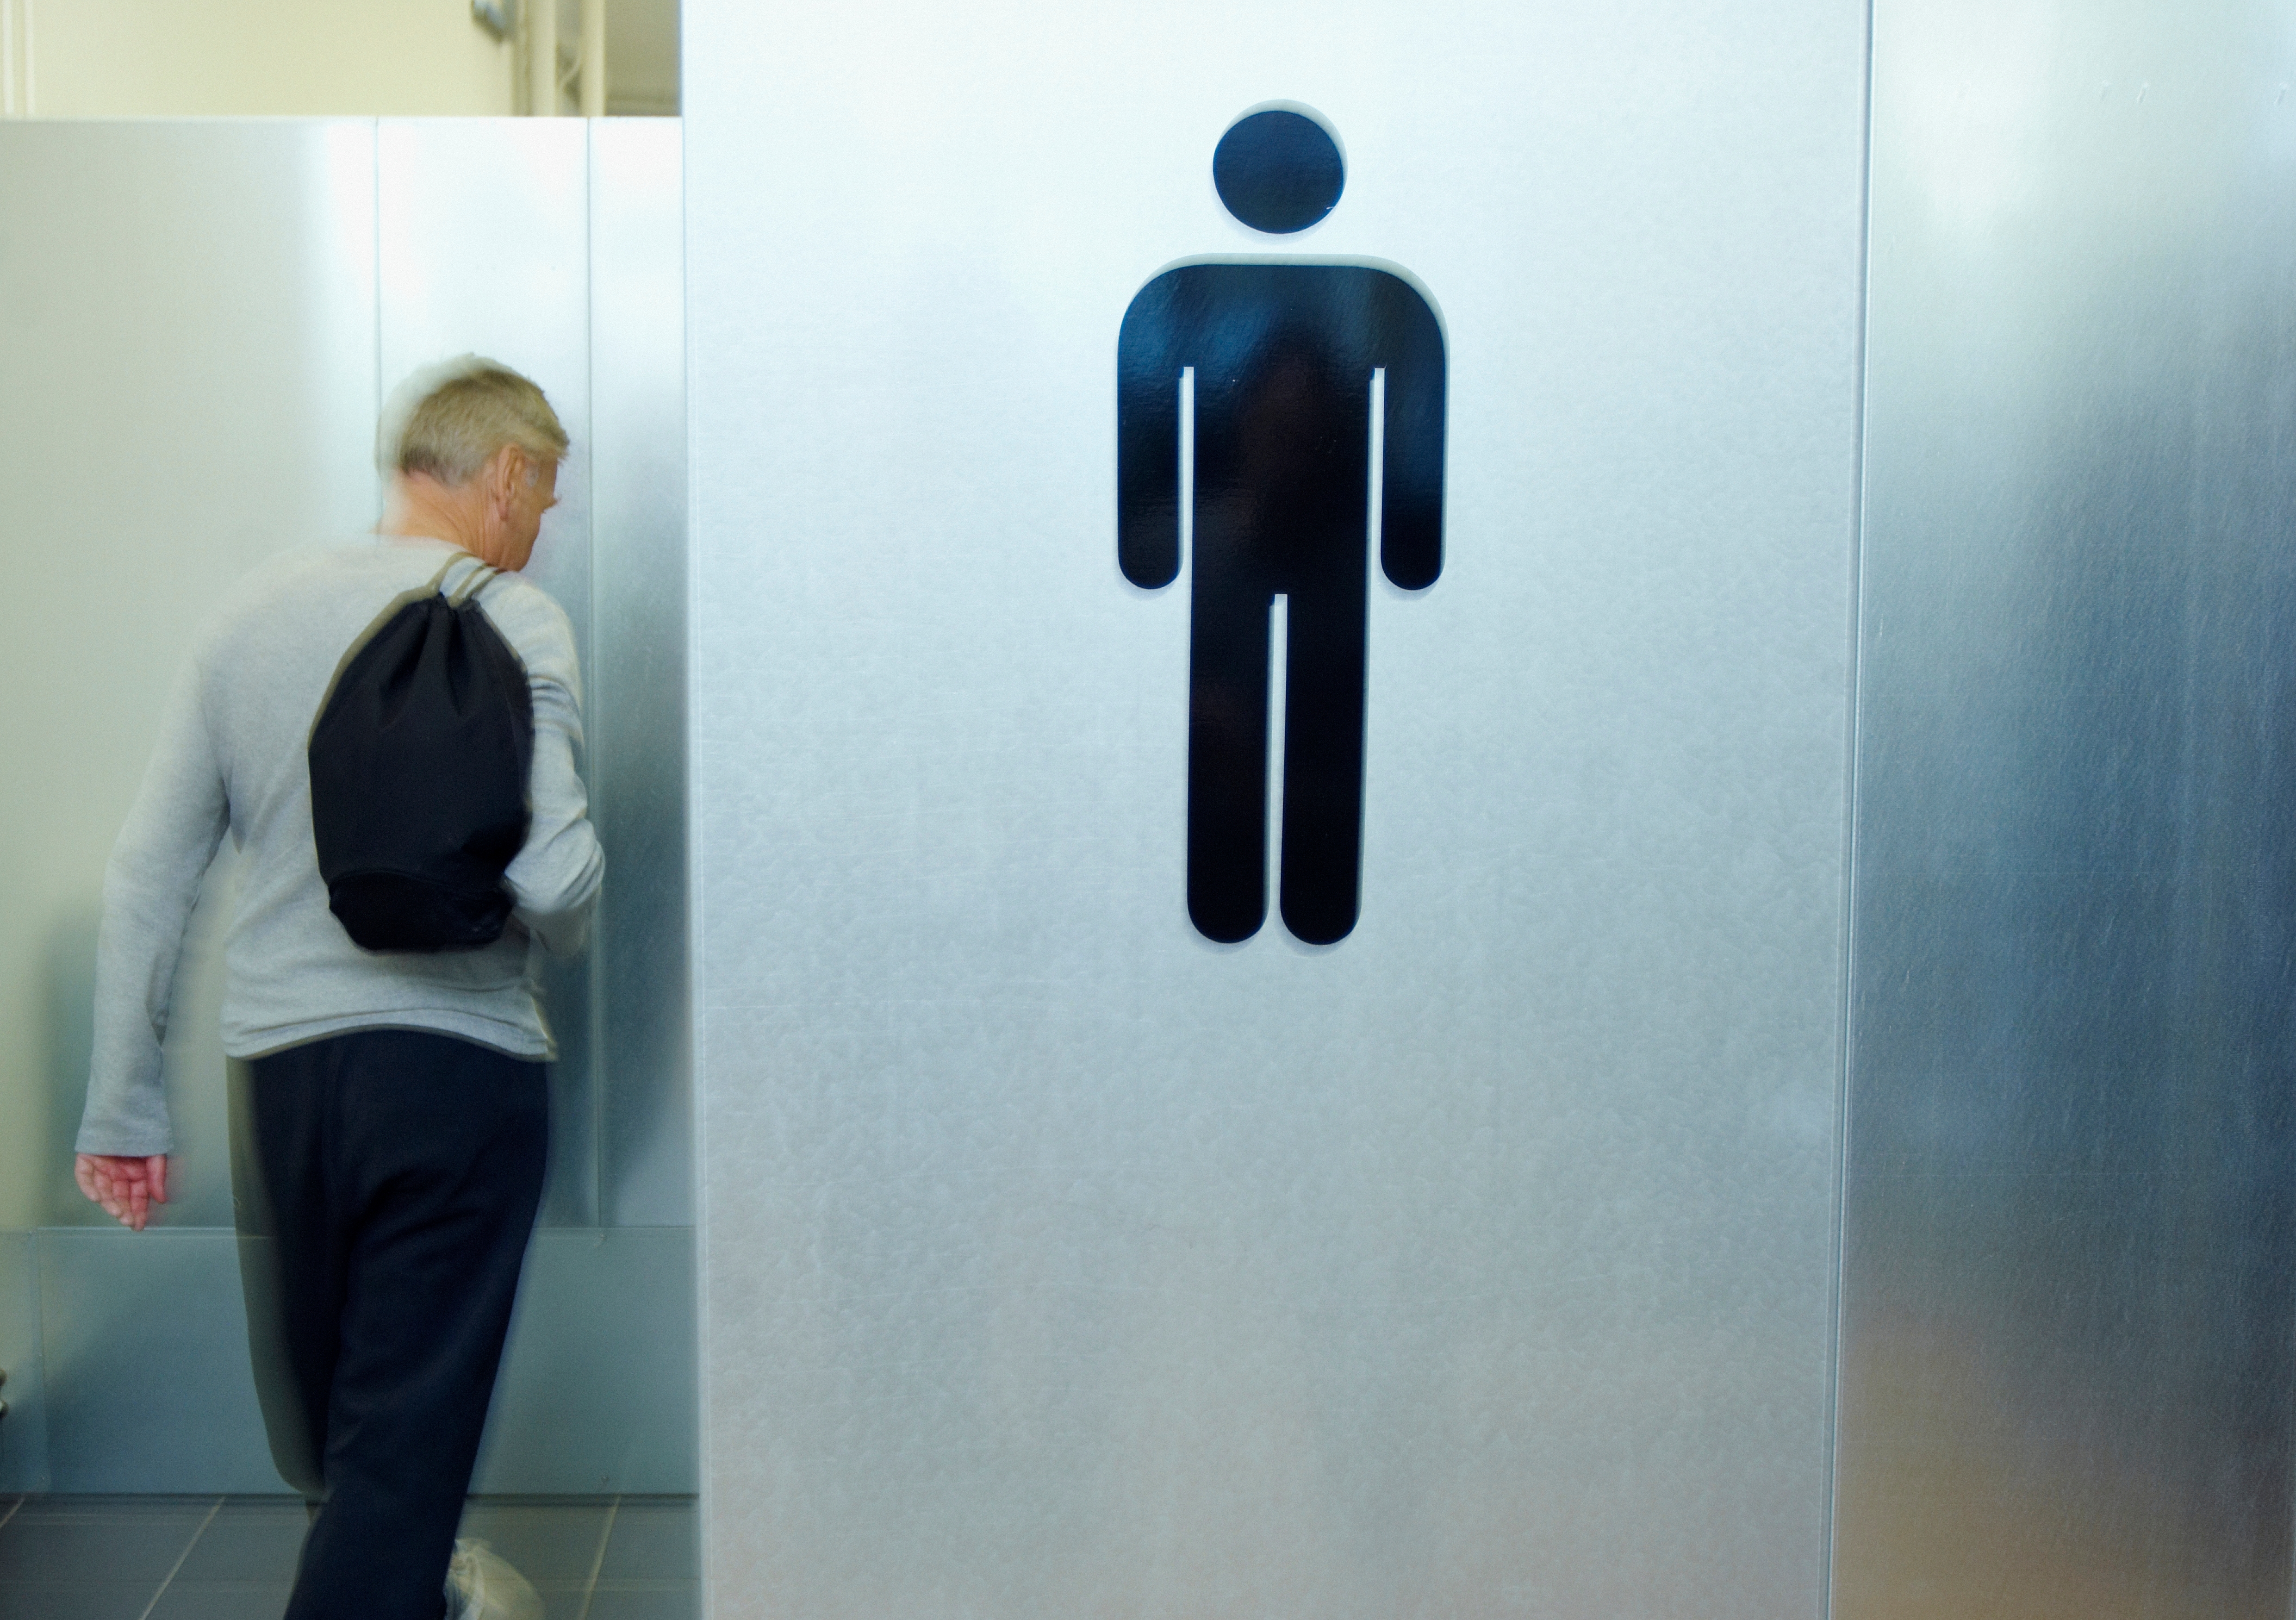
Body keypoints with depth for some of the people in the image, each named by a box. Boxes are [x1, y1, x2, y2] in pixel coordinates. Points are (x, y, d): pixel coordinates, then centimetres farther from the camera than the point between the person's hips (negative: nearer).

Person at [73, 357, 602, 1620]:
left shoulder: (253, 608, 8)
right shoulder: (510, 619, -8)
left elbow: (145, 875, 7)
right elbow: (554, 876, -20)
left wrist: (122, 1108, 12)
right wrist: (553, 940, 4)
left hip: (274, 1066, 6)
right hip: (457, 1061, -6)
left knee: (325, 1417, 24)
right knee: (405, 1430, 3)